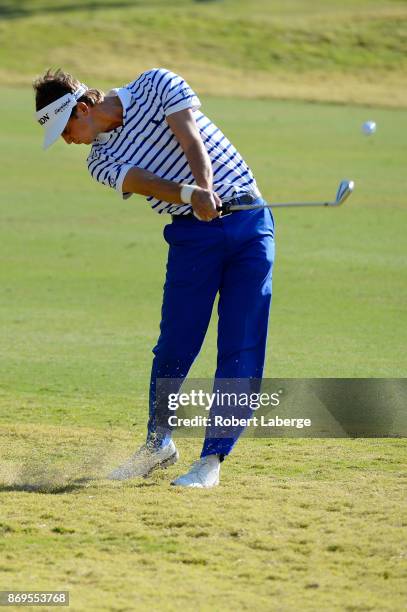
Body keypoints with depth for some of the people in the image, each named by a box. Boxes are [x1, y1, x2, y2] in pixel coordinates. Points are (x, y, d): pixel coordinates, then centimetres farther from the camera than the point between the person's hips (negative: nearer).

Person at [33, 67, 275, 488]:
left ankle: (213, 457, -3)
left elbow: (193, 143, -13)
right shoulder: (101, 160, 3)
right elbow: (146, 182, -17)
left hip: (249, 220, -2)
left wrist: (206, 190, -31)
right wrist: (191, 195, -37)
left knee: (242, 350, -7)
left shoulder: (156, 85, 0)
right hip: (192, 232, 2)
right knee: (175, 345, -3)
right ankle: (159, 443, 19)